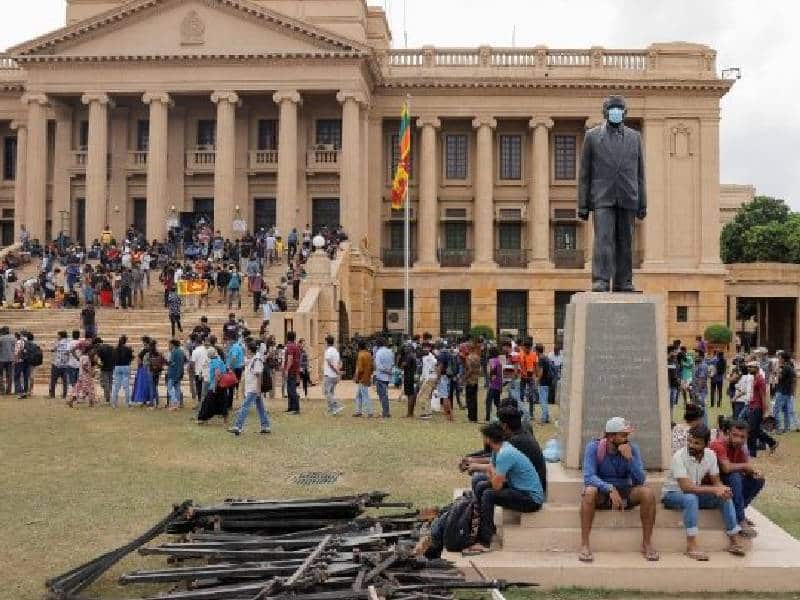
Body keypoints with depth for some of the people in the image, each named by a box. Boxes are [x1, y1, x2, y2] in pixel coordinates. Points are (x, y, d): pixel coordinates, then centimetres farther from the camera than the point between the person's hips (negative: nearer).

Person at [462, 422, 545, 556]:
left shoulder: (505, 454, -24)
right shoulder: (499, 449, 5)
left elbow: (496, 486, -23)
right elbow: (491, 473, 15)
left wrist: (492, 472, -5)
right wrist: (494, 476, -7)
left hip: (532, 499, -10)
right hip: (519, 488, 10)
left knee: (488, 495, -23)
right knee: (480, 486, 8)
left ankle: (484, 543, -19)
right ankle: (486, 527, 17)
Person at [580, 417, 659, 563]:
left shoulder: (632, 448, -7)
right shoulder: (594, 447, -13)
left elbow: (640, 481, -14)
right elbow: (588, 477, -23)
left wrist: (629, 458, -28)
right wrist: (610, 489, -38)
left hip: (625, 492, 2)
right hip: (602, 493, -2)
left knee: (647, 492, -26)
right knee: (589, 491, -36)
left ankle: (647, 543, -15)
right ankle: (584, 545, -31)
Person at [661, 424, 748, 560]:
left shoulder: (710, 455, -6)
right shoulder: (679, 456, -25)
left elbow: (716, 482, -1)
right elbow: (686, 487, -31)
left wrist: (722, 489, -26)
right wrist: (714, 489, -32)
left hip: (694, 494, 6)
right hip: (672, 494, -6)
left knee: (725, 497, -14)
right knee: (691, 498, -37)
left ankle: (734, 541, -9)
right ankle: (691, 547, -36)